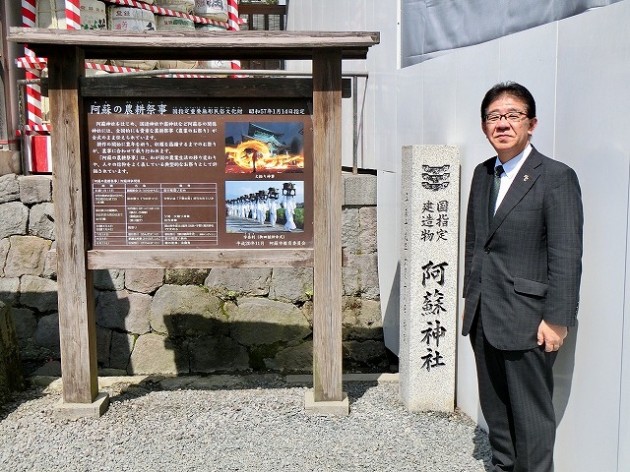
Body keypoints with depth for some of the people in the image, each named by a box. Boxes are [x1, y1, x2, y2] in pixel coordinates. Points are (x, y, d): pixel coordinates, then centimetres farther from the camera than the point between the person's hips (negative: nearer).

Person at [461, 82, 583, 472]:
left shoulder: (557, 177, -11)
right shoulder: (483, 174, 11)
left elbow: (566, 256, -14)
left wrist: (557, 319, -16)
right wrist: (471, 297, 15)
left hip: (526, 320, -7)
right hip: (483, 317, 7)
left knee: (531, 414, 5)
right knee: (494, 407, 18)